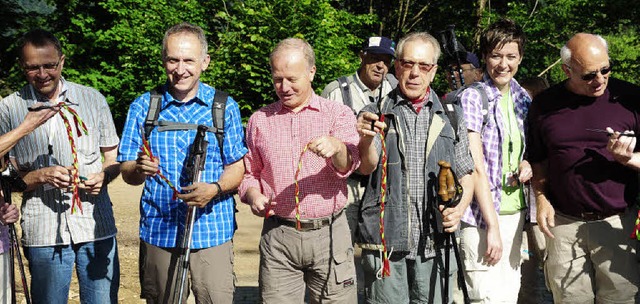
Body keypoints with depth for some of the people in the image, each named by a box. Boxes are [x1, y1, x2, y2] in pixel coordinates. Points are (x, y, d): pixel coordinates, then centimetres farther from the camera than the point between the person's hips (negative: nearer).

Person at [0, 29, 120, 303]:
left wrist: (104, 175, -9)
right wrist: (42, 176, -17)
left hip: (96, 226, 1)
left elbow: (113, 158, 13)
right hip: (43, 231, -1)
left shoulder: (92, 99, 6)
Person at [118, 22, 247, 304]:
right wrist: (140, 169, -21)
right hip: (159, 230, 1)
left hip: (213, 230, -1)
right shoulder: (143, 107, 5)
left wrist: (214, 189, -17)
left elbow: (237, 167, 4)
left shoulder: (224, 107, 4)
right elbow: (127, 173, 3)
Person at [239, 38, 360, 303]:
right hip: (278, 238, 2)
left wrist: (336, 147, -37)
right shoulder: (260, 121, 11)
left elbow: (349, 164, -13)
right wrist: (253, 196, -3)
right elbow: (250, 173, 20)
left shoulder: (338, 114, 4)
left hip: (329, 234, -1)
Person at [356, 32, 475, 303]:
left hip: (435, 245, 2)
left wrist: (460, 207, -5)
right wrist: (366, 138, -34)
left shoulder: (450, 118, 11)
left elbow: (466, 174, 17)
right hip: (384, 243, -2)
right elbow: (367, 167, -11)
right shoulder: (375, 114, 4)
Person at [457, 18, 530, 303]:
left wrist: (525, 165, 1)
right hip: (482, 215, -7)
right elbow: (476, 167, -14)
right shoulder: (472, 98, -9)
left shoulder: (522, 99, 11)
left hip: (515, 212, 7)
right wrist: (492, 226, -17)